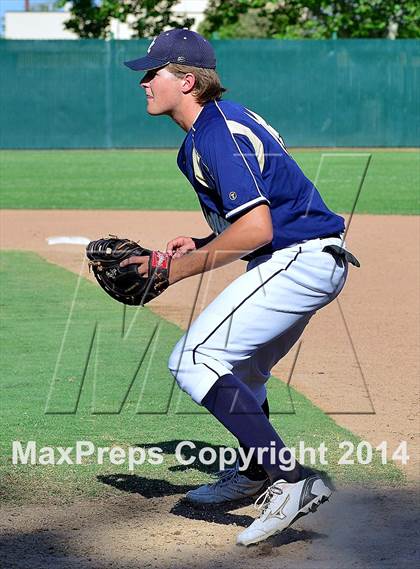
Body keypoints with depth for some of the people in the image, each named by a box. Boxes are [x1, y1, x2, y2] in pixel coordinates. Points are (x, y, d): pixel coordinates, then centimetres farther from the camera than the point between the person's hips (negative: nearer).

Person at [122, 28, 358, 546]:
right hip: (314, 262, 11)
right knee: (241, 368, 29)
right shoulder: (221, 122, 16)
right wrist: (201, 245, 11)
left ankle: (291, 480, -23)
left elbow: (257, 229, -24)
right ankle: (254, 474, 50)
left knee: (193, 359, -18)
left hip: (296, 261, -11)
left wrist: (185, 267, -15)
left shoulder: (218, 134, -16)